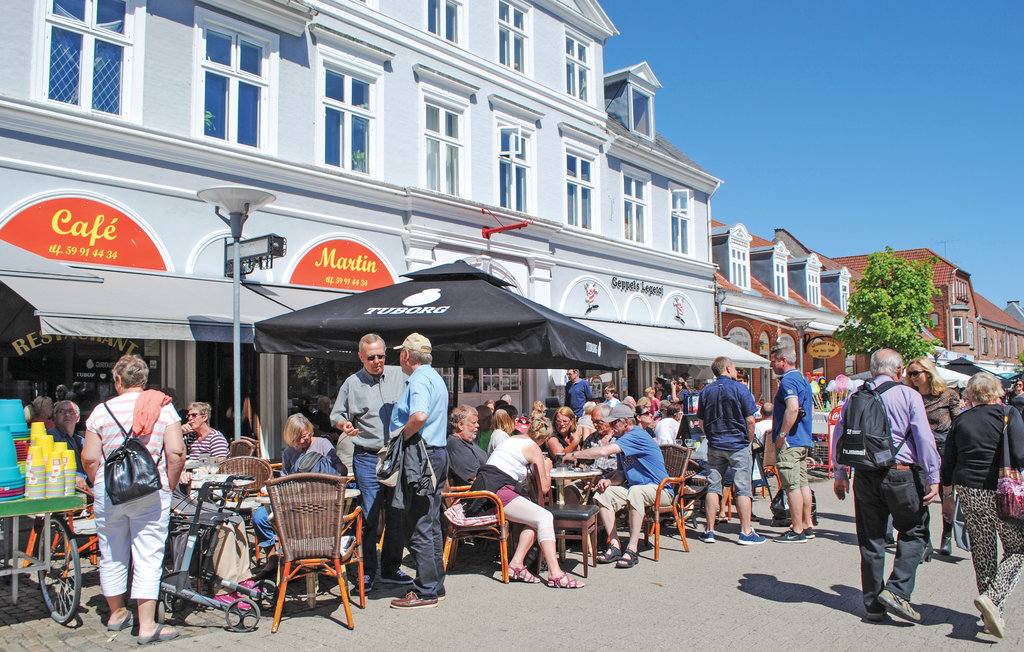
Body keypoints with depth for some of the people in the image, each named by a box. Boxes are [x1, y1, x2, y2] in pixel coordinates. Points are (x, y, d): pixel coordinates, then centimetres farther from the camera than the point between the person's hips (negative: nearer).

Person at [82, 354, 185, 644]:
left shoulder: (102, 410, 2)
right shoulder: (163, 407, -2)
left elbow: (89, 458, -1)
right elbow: (176, 452, -10)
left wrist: (99, 486, 15)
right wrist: (169, 485, 3)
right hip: (151, 491, -2)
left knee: (112, 555, 16)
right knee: (148, 557, 1)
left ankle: (116, 613, 33)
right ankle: (147, 625, 1)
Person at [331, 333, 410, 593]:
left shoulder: (400, 376, 7)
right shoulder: (352, 383, 5)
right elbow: (336, 415, 9)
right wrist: (344, 425, -12)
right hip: (367, 457, -1)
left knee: (397, 515, 6)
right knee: (369, 517, -2)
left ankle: (391, 568, 20)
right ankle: (367, 571, 12)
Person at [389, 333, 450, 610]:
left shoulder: (419, 380, -14)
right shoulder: (435, 377, 18)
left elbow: (419, 415, -33)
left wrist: (401, 437, -18)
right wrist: (403, 435, 19)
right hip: (438, 454, 10)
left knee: (418, 527, -4)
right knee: (431, 524, 16)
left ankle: (426, 592, 3)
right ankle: (436, 584, 24)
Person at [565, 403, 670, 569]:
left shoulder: (636, 436, -19)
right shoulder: (623, 441, 13)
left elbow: (604, 451, -29)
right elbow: (622, 473, 16)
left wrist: (574, 455, -19)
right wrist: (609, 481, -7)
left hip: (660, 490, -9)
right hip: (635, 487, 9)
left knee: (635, 491, -39)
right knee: (603, 495, -8)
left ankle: (632, 550, -35)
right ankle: (615, 545, -12)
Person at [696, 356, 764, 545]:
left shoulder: (706, 391, 6)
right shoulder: (740, 388, -7)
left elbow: (701, 421, 8)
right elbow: (750, 420, -8)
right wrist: (749, 442, 4)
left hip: (715, 446, 4)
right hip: (738, 446, -4)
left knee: (713, 486, 7)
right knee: (742, 487, 0)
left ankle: (710, 530, 10)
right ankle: (745, 532, 1)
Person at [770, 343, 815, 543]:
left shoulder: (788, 381, -14)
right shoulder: (803, 380, 17)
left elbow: (792, 409, -28)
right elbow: (811, 412, 23)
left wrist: (781, 436, -22)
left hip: (789, 442, -10)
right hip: (804, 440, 10)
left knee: (792, 485, -6)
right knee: (802, 483, 13)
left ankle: (797, 531, -2)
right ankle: (807, 526, 20)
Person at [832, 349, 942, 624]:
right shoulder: (909, 396, -3)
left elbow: (839, 435, 9)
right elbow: (924, 438, -8)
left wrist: (840, 475, 16)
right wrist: (933, 478, -4)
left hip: (865, 476, 4)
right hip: (901, 474, -3)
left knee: (870, 539, 10)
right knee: (913, 532, 13)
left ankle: (873, 605, 15)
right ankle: (897, 591, -2)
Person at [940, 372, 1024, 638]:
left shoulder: (961, 421, 7)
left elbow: (948, 463, 10)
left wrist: (947, 496, 18)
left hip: (968, 492, 4)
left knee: (983, 553, 12)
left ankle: (992, 615, 18)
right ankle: (993, 597, -12)